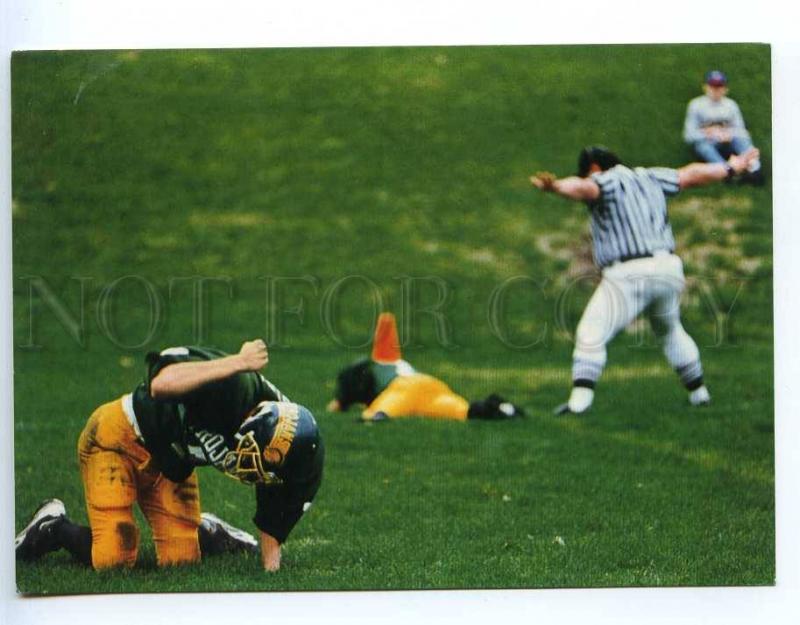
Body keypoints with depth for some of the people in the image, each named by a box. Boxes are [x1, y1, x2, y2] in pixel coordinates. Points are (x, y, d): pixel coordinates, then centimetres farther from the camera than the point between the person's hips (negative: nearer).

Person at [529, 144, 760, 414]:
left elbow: (581, 188, -23)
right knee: (670, 330, 28)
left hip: (628, 274, -7)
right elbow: (691, 175, 31)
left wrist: (554, 186, -44)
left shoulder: (605, 182, 0)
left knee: (591, 334, -7)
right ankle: (698, 392, 34)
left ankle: (580, 398, -22)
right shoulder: (650, 178, 19)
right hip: (669, 269, 7)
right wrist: (731, 167, 46)